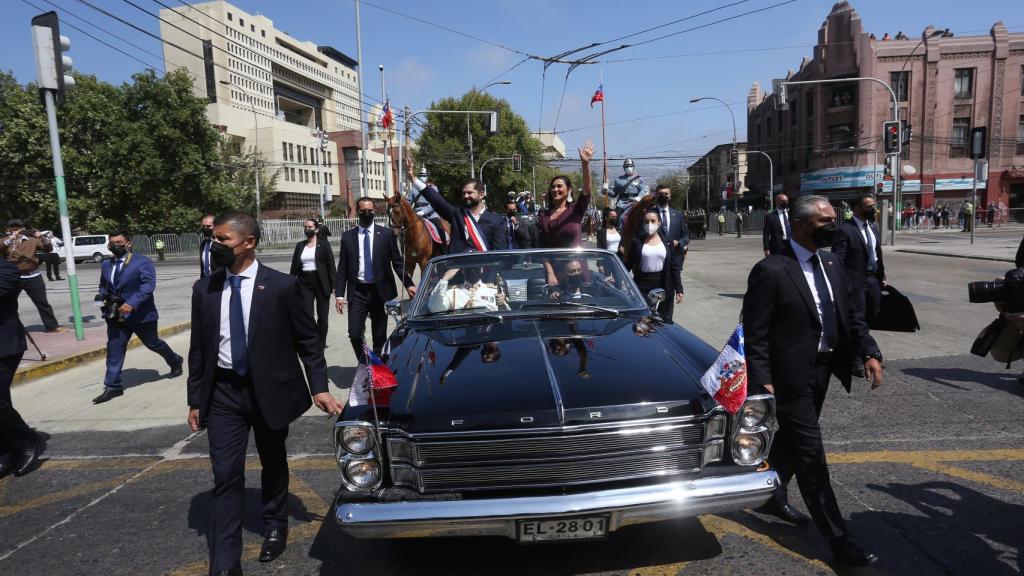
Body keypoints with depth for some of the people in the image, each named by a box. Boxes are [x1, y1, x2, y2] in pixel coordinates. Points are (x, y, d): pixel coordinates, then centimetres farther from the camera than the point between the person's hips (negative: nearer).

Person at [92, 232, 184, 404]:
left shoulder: (142, 262, -12)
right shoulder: (106, 264, 9)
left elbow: (148, 284, -23)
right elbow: (103, 285, 23)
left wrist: (132, 303, -33)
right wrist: (104, 297, 0)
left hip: (140, 314, -5)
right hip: (116, 315, 5)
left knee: (153, 343, 12)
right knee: (114, 349, 1)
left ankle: (175, 361, 38)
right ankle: (113, 387, 7)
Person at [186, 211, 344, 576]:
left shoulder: (281, 286, -10)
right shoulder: (204, 289, 0)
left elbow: (308, 342, -6)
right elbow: (198, 350, 6)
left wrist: (318, 388, -12)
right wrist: (195, 400, 7)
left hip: (270, 390, -2)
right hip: (223, 392, 2)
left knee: (273, 464, 17)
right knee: (226, 477, 0)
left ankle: (275, 527, 42)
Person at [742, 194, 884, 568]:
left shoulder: (832, 264, 7)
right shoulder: (770, 271, -17)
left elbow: (850, 315, 12)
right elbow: (755, 334, -17)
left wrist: (869, 353, -3)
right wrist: (762, 382, -21)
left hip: (822, 372, 8)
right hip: (790, 378, -8)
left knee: (791, 441, 23)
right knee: (811, 456, 0)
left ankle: (771, 496, 43)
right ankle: (838, 539, 11)